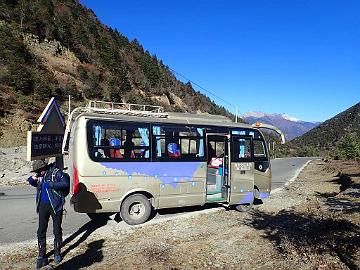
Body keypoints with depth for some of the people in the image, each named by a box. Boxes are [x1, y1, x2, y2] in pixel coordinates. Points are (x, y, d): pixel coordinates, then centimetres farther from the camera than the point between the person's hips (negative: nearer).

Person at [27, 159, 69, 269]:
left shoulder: (56, 172, -13)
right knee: (41, 231, 8)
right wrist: (32, 179, -1)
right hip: (43, 205, 5)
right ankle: (42, 255, 23)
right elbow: (33, 183, 22)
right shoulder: (40, 175, 5)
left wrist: (50, 184, -26)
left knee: (57, 231, 9)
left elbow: (65, 184, -23)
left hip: (55, 206, -5)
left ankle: (57, 253, 27)